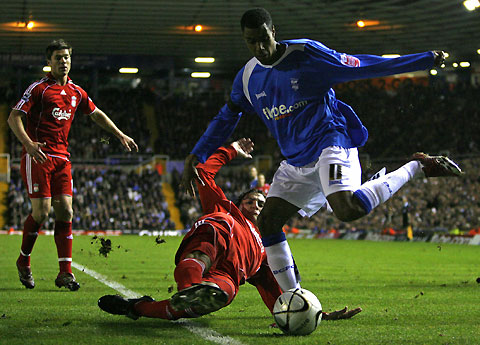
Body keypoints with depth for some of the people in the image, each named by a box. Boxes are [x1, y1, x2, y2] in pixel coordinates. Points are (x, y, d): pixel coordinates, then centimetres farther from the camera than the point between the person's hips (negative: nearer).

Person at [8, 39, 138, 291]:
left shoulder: (76, 92, 15)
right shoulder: (39, 88, -3)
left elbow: (97, 115, 30)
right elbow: (13, 117, -10)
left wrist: (120, 135, 27)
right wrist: (28, 143, -26)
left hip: (62, 158, 6)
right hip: (37, 156, -5)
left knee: (65, 212, -3)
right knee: (41, 211, -11)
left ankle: (65, 272, -2)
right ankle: (23, 261, 12)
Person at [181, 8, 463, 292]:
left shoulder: (305, 53, -9)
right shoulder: (248, 78, 6)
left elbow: (357, 66, -6)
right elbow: (225, 119, 20)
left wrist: (426, 60, -7)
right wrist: (195, 157, 13)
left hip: (330, 143, -7)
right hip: (296, 160, 7)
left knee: (348, 210, -33)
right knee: (268, 223, -2)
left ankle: (418, 167, -14)